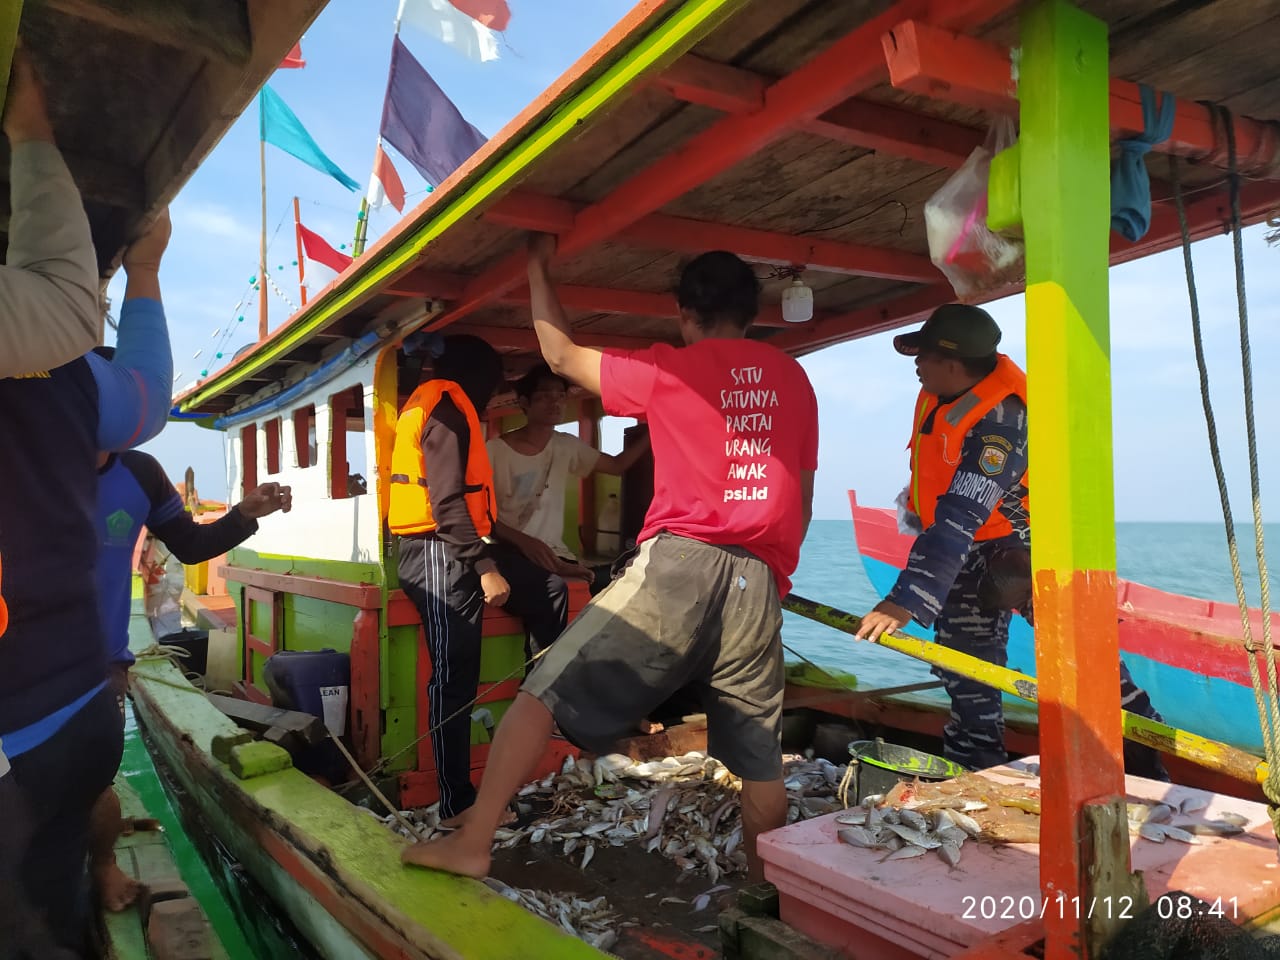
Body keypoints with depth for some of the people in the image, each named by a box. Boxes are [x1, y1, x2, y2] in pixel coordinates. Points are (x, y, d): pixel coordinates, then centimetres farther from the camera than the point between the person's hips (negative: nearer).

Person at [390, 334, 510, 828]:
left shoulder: (424, 403, 21)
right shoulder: (447, 404, -9)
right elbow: (447, 500, -19)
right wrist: (485, 566, -23)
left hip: (438, 554, 10)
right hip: (443, 555, -10)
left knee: (454, 676, 12)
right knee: (453, 679, -7)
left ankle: (458, 795, 18)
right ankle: (457, 804, 0)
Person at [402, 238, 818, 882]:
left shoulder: (670, 368, 5)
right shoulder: (793, 377, 16)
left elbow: (562, 356, 15)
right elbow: (804, 496, 18)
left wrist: (537, 270, 27)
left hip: (680, 562, -4)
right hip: (759, 584, 5)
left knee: (549, 689, 1)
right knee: (760, 758, 14)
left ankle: (472, 842, 0)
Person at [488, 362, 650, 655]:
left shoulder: (567, 447, 11)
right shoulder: (495, 450, -4)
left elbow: (617, 465, 14)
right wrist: (523, 541, -23)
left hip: (550, 551, 5)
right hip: (506, 550, -5)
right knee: (550, 589, -36)